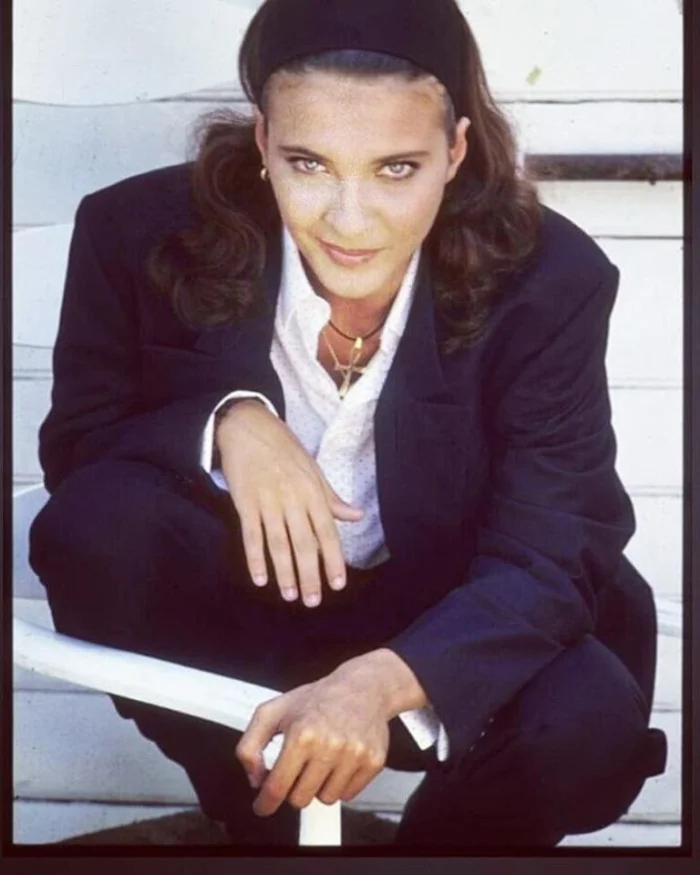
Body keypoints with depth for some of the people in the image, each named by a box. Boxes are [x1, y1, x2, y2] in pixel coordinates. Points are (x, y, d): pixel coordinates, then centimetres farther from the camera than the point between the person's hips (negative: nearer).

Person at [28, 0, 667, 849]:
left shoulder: (549, 279, -20)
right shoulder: (145, 234, -18)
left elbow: (547, 556, -24)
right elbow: (73, 449, -7)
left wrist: (380, 681, -45)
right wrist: (223, 421, -31)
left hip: (433, 633, -1)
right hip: (235, 613, 1)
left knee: (591, 718, -29)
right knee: (93, 523, -28)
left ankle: (437, 838, 7)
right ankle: (256, 823, -3)